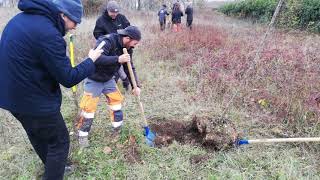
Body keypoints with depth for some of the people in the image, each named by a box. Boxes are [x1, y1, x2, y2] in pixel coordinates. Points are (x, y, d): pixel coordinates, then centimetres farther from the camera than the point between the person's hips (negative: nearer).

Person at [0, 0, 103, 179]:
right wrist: (91, 60, -7)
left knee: (39, 137, 28)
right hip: (36, 102, -10)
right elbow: (68, 78, -21)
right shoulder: (48, 34, -26)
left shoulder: (21, 18, 3)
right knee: (59, 142, 11)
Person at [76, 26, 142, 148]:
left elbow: (130, 68, 0)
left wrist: (135, 86, -8)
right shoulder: (107, 41, -28)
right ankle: (82, 135, 13)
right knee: (89, 107, -4)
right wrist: (117, 59, -48)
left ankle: (117, 127, 28)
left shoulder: (127, 48, -4)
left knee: (116, 100, 10)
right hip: (94, 80, -7)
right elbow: (97, 59, -42)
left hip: (108, 79, 7)